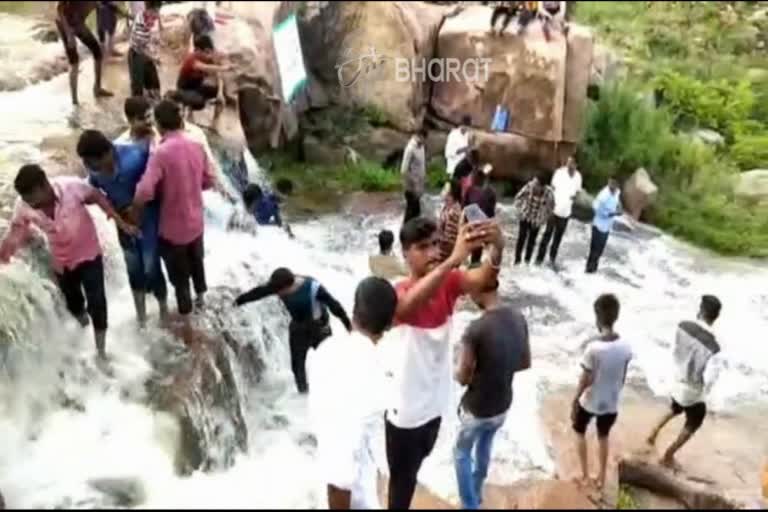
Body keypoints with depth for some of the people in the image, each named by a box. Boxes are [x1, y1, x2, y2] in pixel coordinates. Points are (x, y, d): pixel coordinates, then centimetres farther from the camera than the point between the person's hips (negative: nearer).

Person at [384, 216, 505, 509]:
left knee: (416, 462, 32)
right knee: (403, 479, 15)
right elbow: (411, 303, -51)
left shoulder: (448, 283, -11)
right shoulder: (399, 294, -26)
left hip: (434, 401, 6)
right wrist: (455, 258, -64)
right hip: (404, 409, -5)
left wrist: (497, 249, -54)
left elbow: (482, 279, -31)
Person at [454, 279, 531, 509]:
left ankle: (470, 505, 28)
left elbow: (462, 377, -20)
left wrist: (458, 371, 2)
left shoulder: (476, 329, -30)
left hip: (477, 409, -6)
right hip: (503, 406, 6)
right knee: (484, 446, 32)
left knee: (462, 453, 21)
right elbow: (526, 363, 4)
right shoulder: (519, 319, -10)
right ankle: (476, 494, 51)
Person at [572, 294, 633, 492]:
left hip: (589, 401, -4)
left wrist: (574, 402, -6)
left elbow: (585, 380, -20)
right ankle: (601, 477, 37)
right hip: (611, 402, 4)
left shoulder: (594, 347, -29)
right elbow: (623, 378, 0)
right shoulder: (625, 347, -14)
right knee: (603, 437, 26)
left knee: (580, 433, 24)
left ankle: (584, 474, 29)